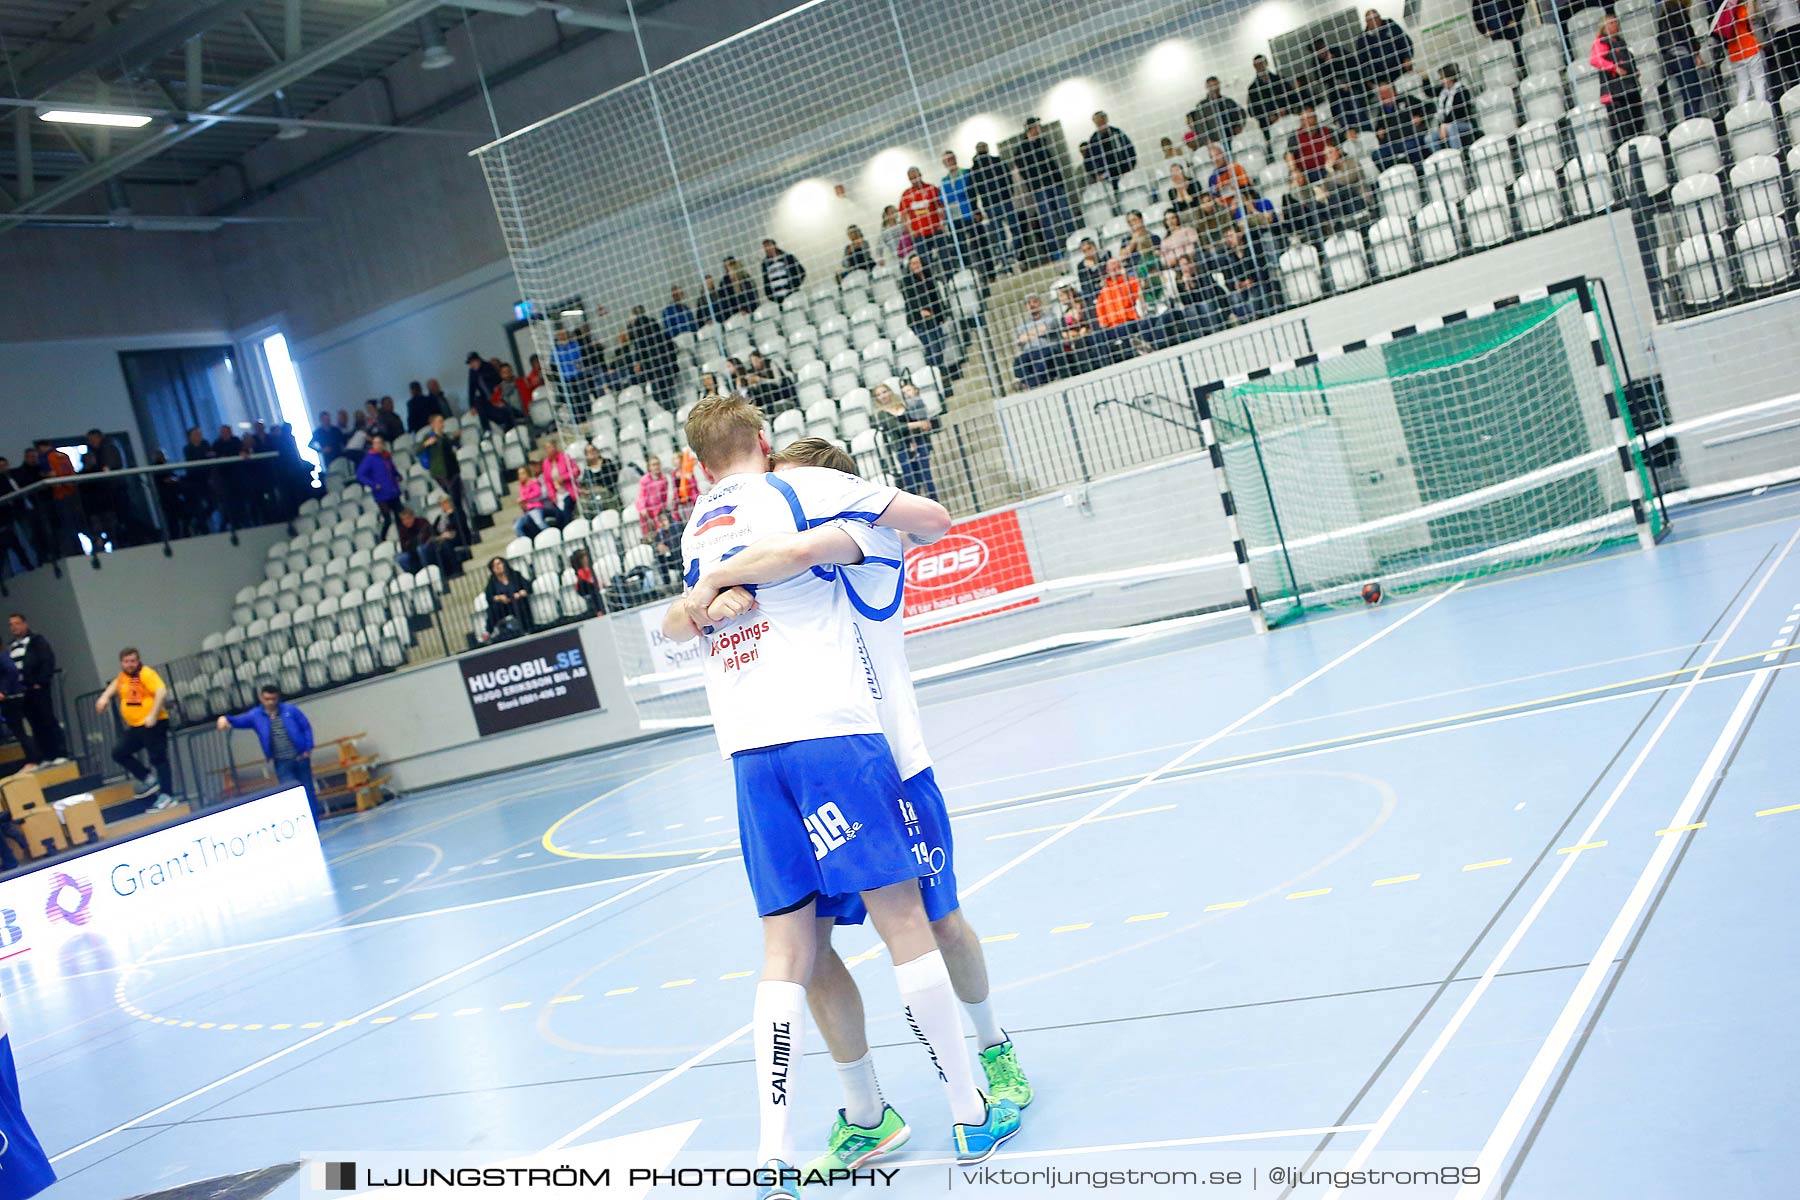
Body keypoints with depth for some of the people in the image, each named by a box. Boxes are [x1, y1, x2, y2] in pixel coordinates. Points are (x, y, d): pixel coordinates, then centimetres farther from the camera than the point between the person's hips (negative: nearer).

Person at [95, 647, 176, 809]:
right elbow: (115, 684, 38)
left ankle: (166, 795, -7)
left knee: (158, 758, -8)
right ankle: (149, 781, 15)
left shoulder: (146, 674, -13)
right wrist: (105, 696, 22)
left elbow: (161, 692, -26)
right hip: (135, 727, 9)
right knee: (119, 753, 9)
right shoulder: (123, 676, 13)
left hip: (152, 725, -9)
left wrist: (153, 715, -30)